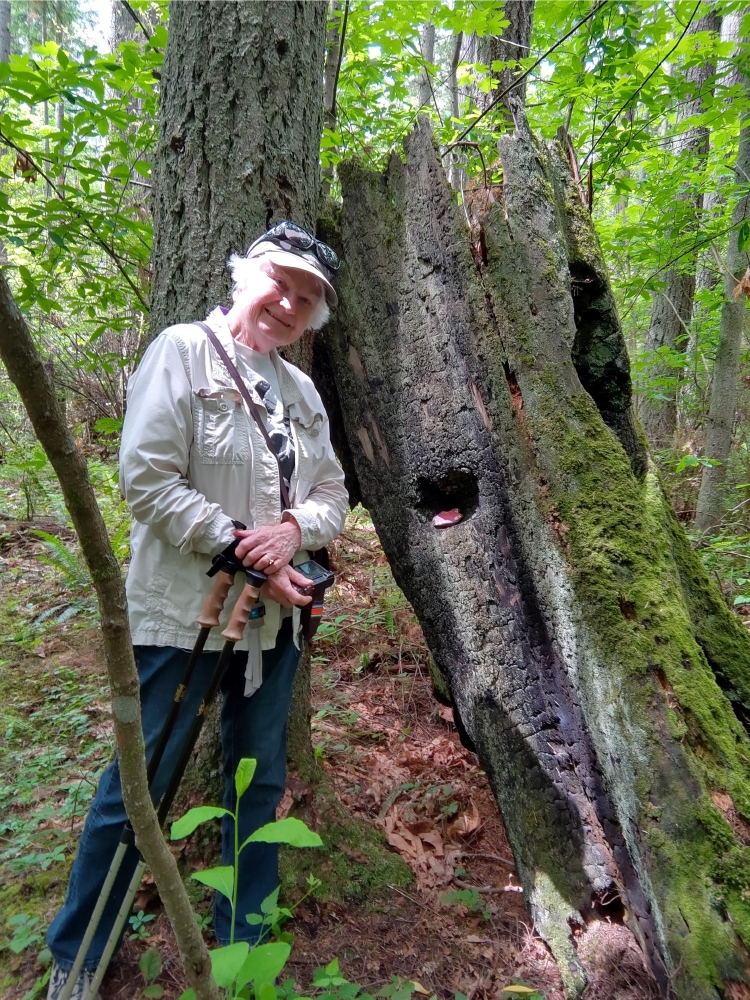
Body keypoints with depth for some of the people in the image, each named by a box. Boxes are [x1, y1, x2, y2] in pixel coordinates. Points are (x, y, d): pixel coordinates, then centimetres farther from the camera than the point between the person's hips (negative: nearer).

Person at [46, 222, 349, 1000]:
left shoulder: (302, 390, 11)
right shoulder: (184, 350, -7)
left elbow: (332, 494, 9)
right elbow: (148, 480, -15)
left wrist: (296, 527, -13)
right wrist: (246, 553, -18)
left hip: (273, 617, 6)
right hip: (181, 612, -6)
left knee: (260, 781, 16)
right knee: (139, 784, 6)